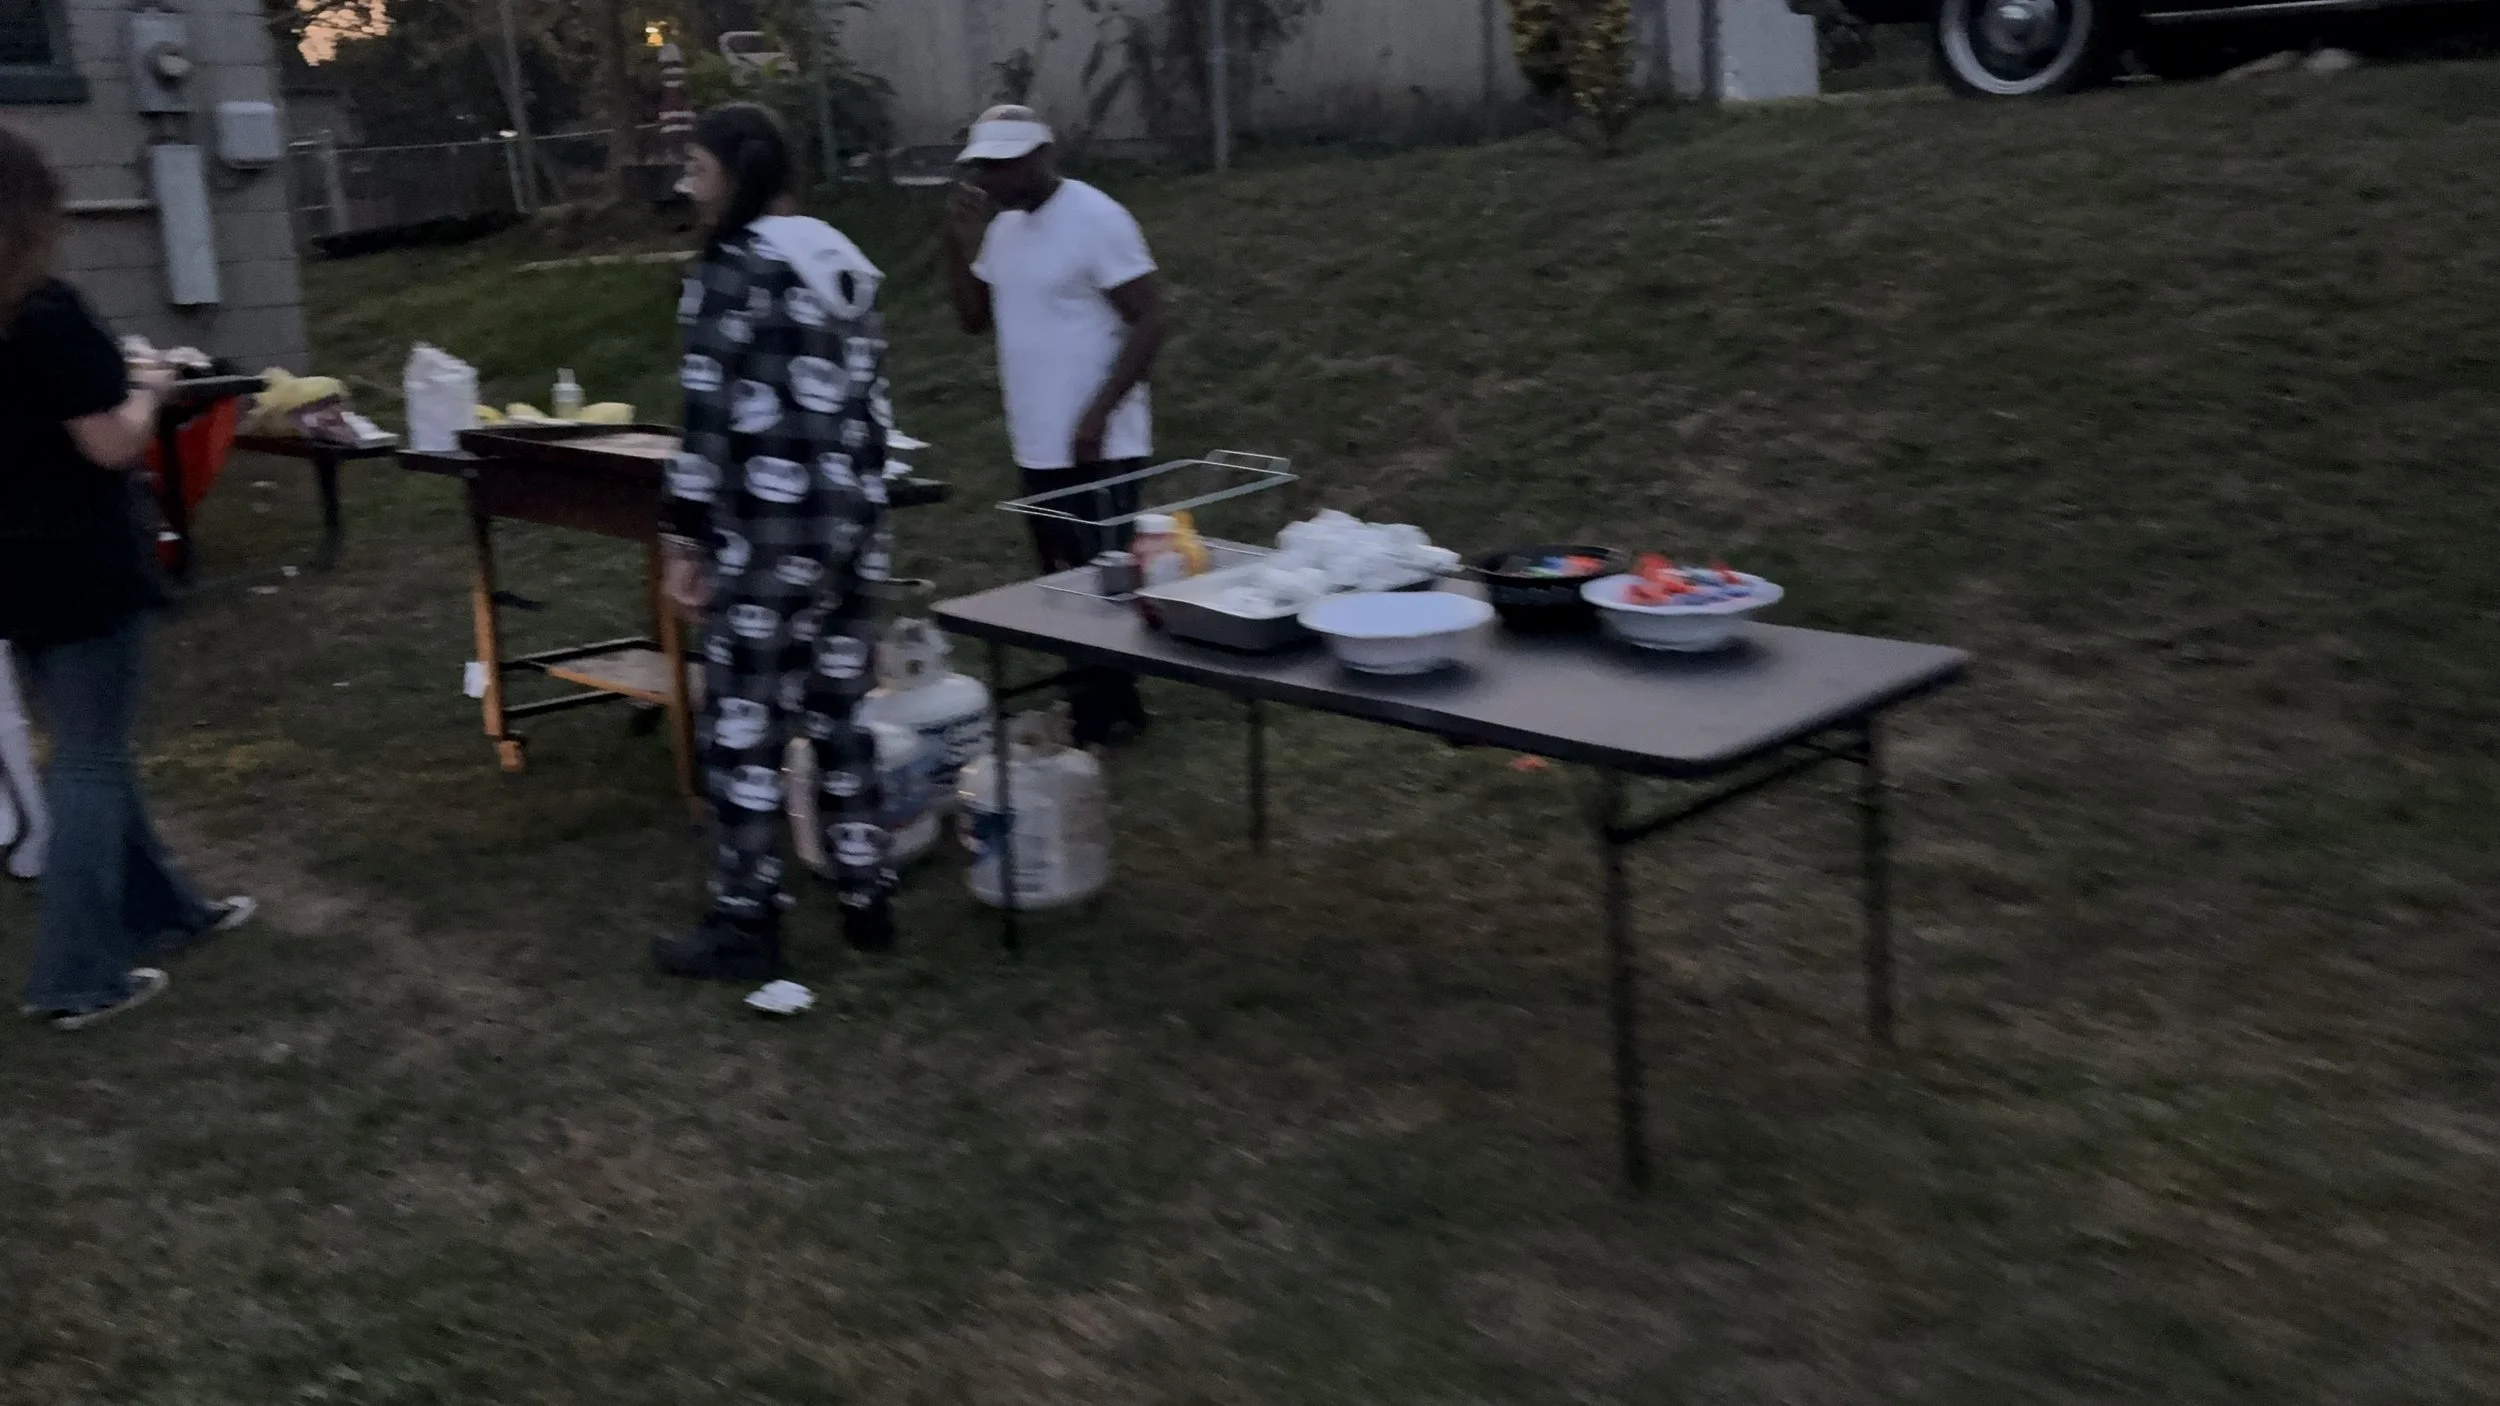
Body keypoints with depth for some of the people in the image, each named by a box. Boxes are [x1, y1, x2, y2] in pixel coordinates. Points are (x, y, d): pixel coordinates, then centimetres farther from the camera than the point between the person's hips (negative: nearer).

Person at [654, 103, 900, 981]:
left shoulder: (730, 271, -11)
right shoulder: (845, 265, 12)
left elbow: (712, 420, -15)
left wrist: (682, 538, -11)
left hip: (768, 532, -7)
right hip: (852, 524, 8)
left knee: (743, 728, 1)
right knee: (841, 716, 14)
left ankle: (745, 926, 7)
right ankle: (867, 900, 20)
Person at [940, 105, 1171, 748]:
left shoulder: (1095, 219, -13)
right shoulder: (1003, 228, 11)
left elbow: (1151, 321, -16)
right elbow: (975, 317, 16)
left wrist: (1099, 413, -21)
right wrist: (959, 244, 0)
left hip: (1095, 446, -8)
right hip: (1037, 448, 9)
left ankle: (1101, 717, 3)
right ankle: (1106, 707, 23)